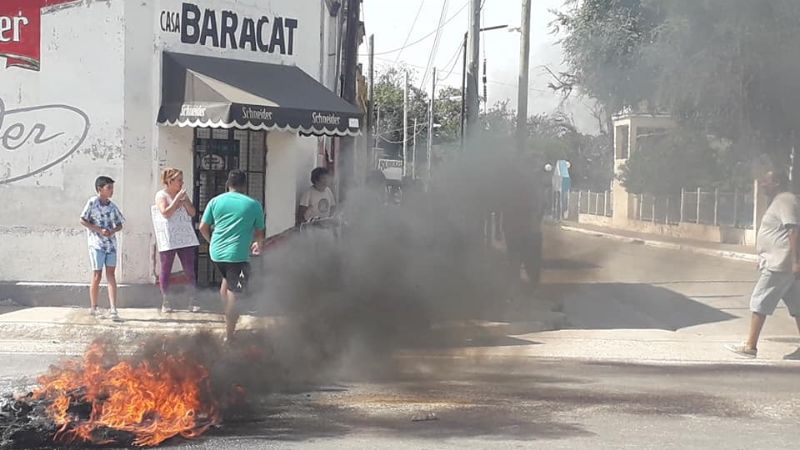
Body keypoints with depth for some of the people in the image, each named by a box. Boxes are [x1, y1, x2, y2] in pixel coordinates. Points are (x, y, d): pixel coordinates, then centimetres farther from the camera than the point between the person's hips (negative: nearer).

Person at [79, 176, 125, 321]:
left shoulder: (112, 206, 10)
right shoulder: (92, 202, -4)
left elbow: (119, 224, 16)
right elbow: (83, 220, -6)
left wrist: (113, 231, -7)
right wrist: (99, 230, -14)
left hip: (111, 243, 4)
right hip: (96, 243, -4)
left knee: (111, 274, -3)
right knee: (97, 275, 0)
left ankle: (113, 309, -9)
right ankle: (93, 308, 13)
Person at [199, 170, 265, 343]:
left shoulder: (215, 201, 6)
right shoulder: (253, 205, 1)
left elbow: (203, 228, 9)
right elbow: (259, 233, 11)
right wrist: (258, 244, 32)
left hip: (216, 253, 4)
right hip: (238, 255, -4)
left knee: (227, 279, 31)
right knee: (233, 296, 0)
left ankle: (228, 319, 31)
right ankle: (229, 337, 2)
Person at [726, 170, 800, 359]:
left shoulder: (785, 200, -12)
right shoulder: (779, 201, 19)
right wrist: (764, 258, 29)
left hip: (779, 265, -10)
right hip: (779, 263, 10)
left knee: (759, 301, -6)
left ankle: (750, 346, -3)